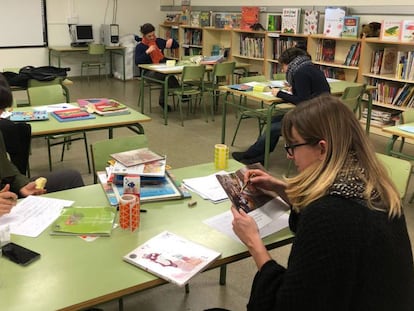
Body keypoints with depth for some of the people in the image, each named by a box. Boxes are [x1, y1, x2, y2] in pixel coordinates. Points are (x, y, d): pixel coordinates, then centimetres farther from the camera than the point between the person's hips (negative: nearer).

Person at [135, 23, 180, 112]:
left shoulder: (159, 41, 14)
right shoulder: (140, 47, 3)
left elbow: (176, 46, 22)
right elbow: (137, 62, -13)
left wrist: (171, 41, 0)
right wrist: (147, 52, -19)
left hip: (162, 69, 4)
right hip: (149, 72, -4)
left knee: (166, 77, -35)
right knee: (167, 74, -35)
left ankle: (162, 101, -17)